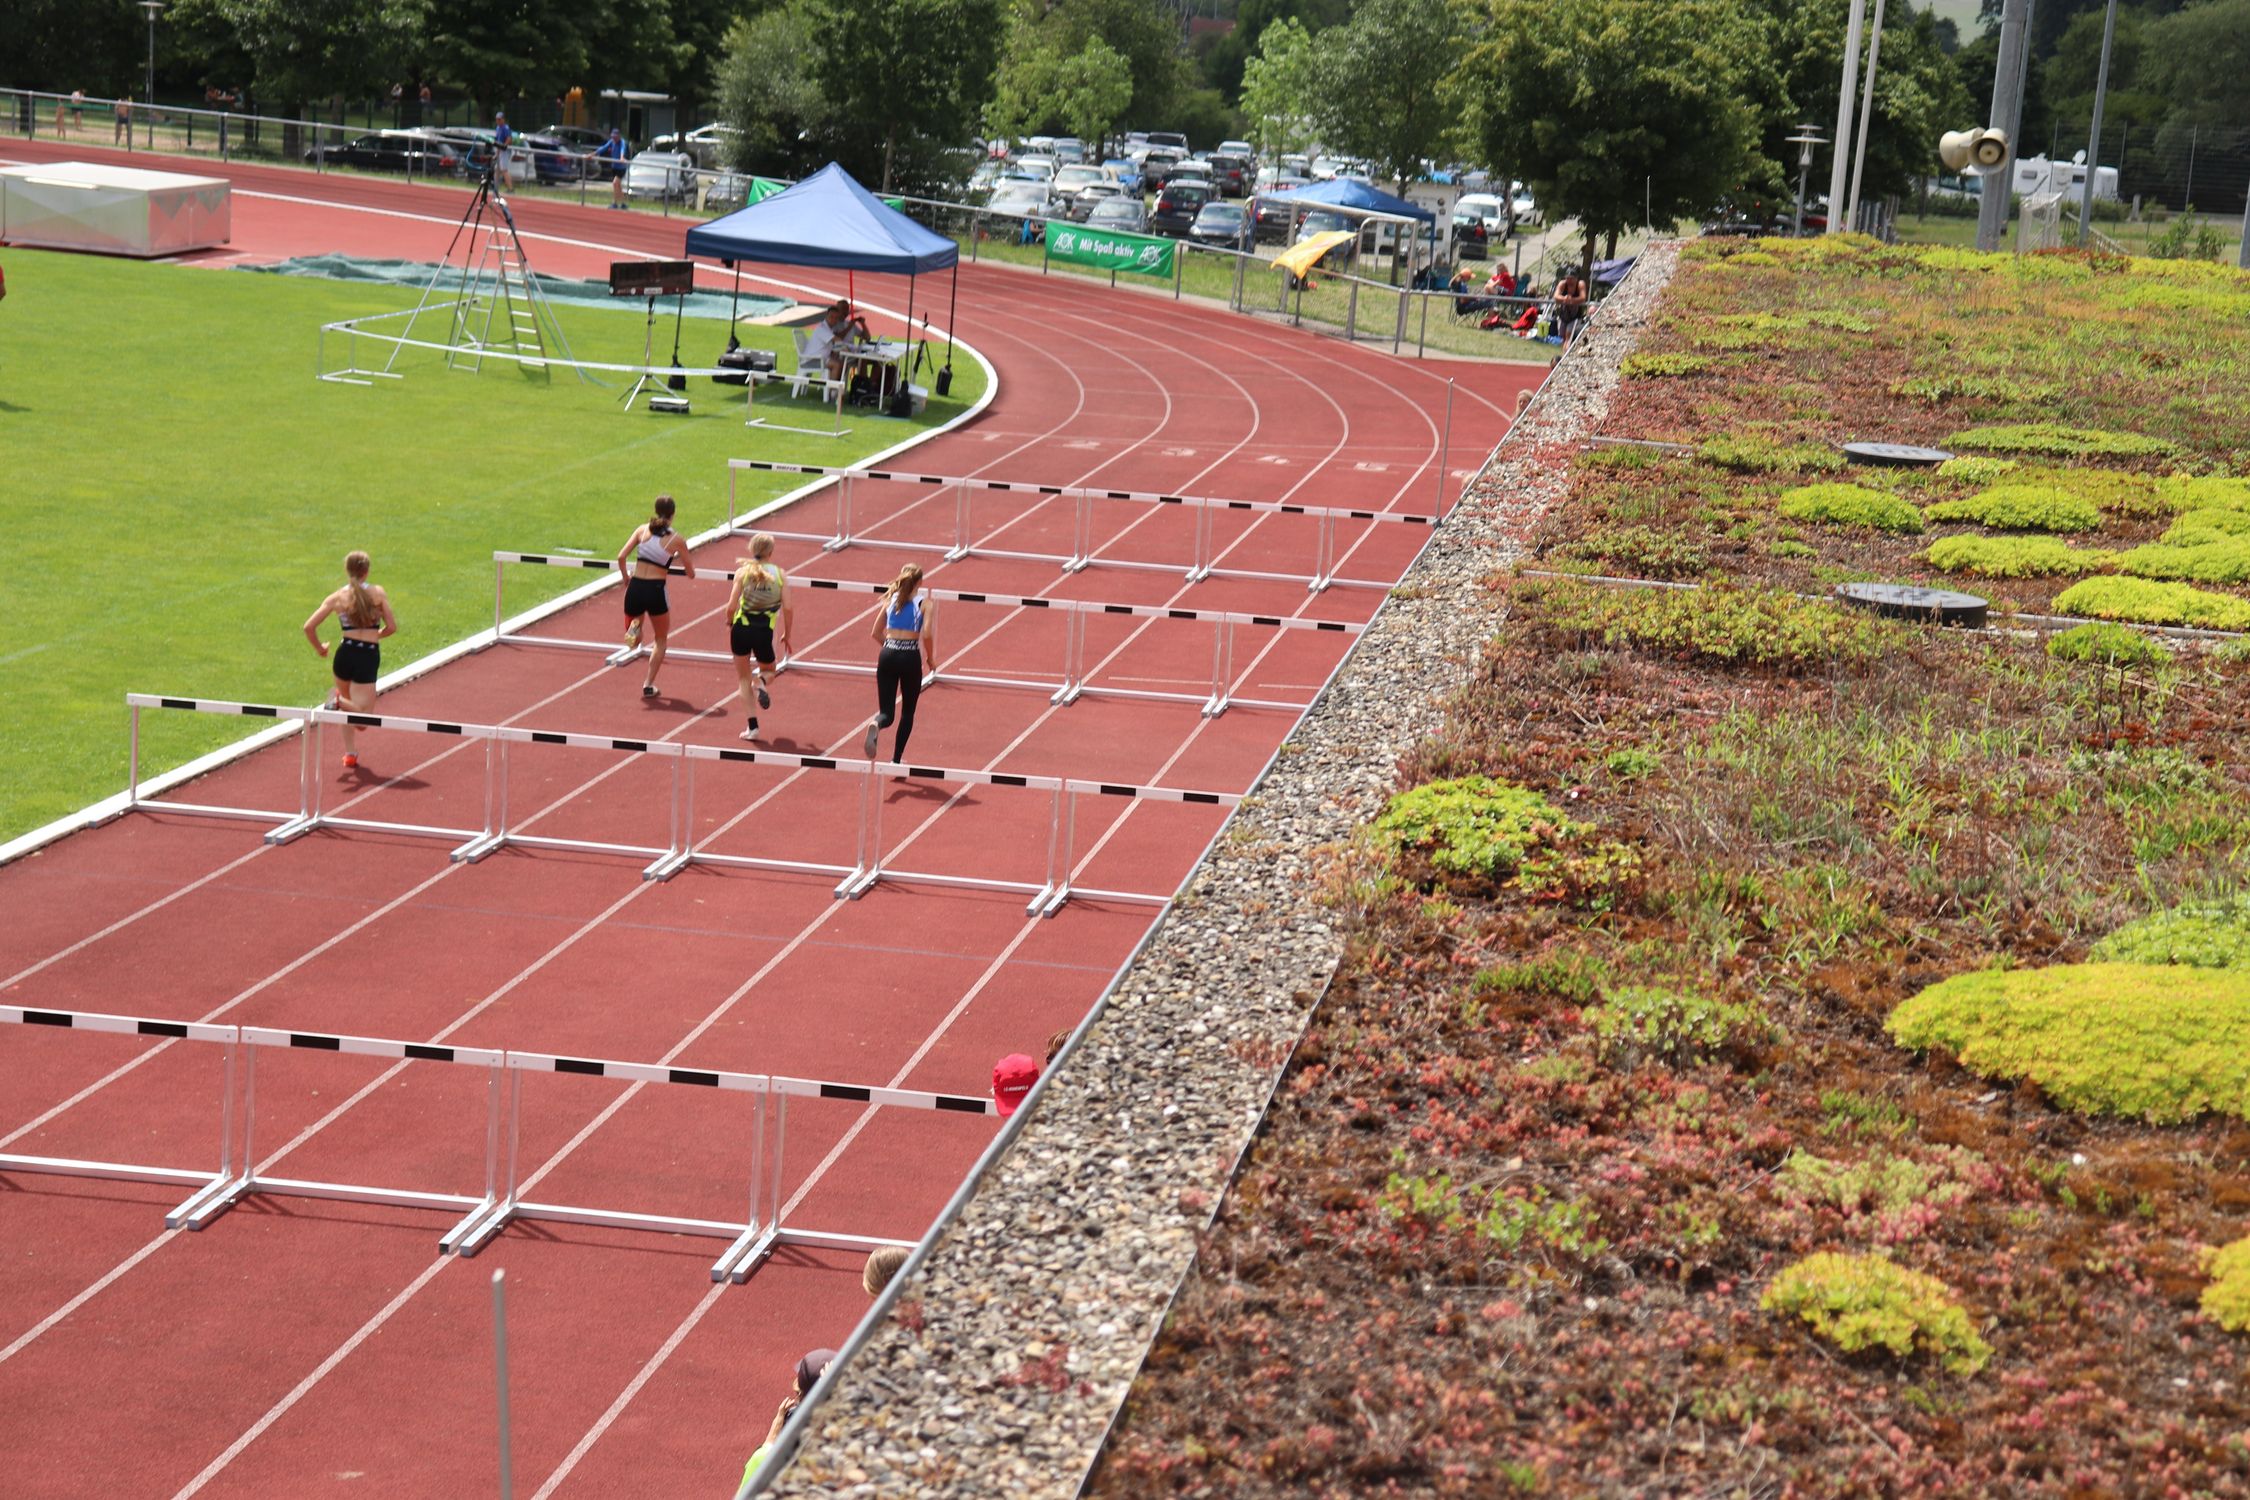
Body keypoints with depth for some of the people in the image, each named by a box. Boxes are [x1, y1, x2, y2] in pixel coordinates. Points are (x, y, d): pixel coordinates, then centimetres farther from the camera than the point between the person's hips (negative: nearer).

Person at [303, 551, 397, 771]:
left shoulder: (337, 597, 4)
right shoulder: (378, 593, 2)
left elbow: (309, 627, 0)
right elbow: (392, 627, 2)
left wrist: (320, 648, 17)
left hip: (346, 652, 3)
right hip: (369, 655, -3)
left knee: (348, 708, 27)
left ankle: (350, 754, 22)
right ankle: (340, 701, -29)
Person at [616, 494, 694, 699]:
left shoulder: (643, 530, 4)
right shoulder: (677, 540, -2)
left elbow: (621, 557, -3)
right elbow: (691, 573, 4)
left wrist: (626, 578, 13)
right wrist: (682, 558, 23)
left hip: (635, 588, 2)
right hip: (655, 590, -2)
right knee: (661, 640, 20)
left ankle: (634, 629, -10)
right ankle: (648, 685, 13)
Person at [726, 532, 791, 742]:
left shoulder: (743, 572, -1)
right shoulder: (780, 574, 1)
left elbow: (732, 606, -6)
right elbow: (787, 608, -3)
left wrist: (729, 623, 15)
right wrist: (787, 634, 11)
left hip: (741, 629, 0)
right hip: (764, 632, 0)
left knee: (743, 679, 15)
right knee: (768, 670, 27)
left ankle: (752, 726, 7)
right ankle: (761, 682, -12)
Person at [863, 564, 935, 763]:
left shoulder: (891, 599, 10)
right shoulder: (924, 603, -1)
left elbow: (877, 632, 12)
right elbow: (926, 634, -13)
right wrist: (931, 659, 1)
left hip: (887, 656, 3)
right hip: (910, 657, -3)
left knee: (886, 712, 6)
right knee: (907, 712, 16)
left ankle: (875, 726, -32)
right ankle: (896, 760, 15)